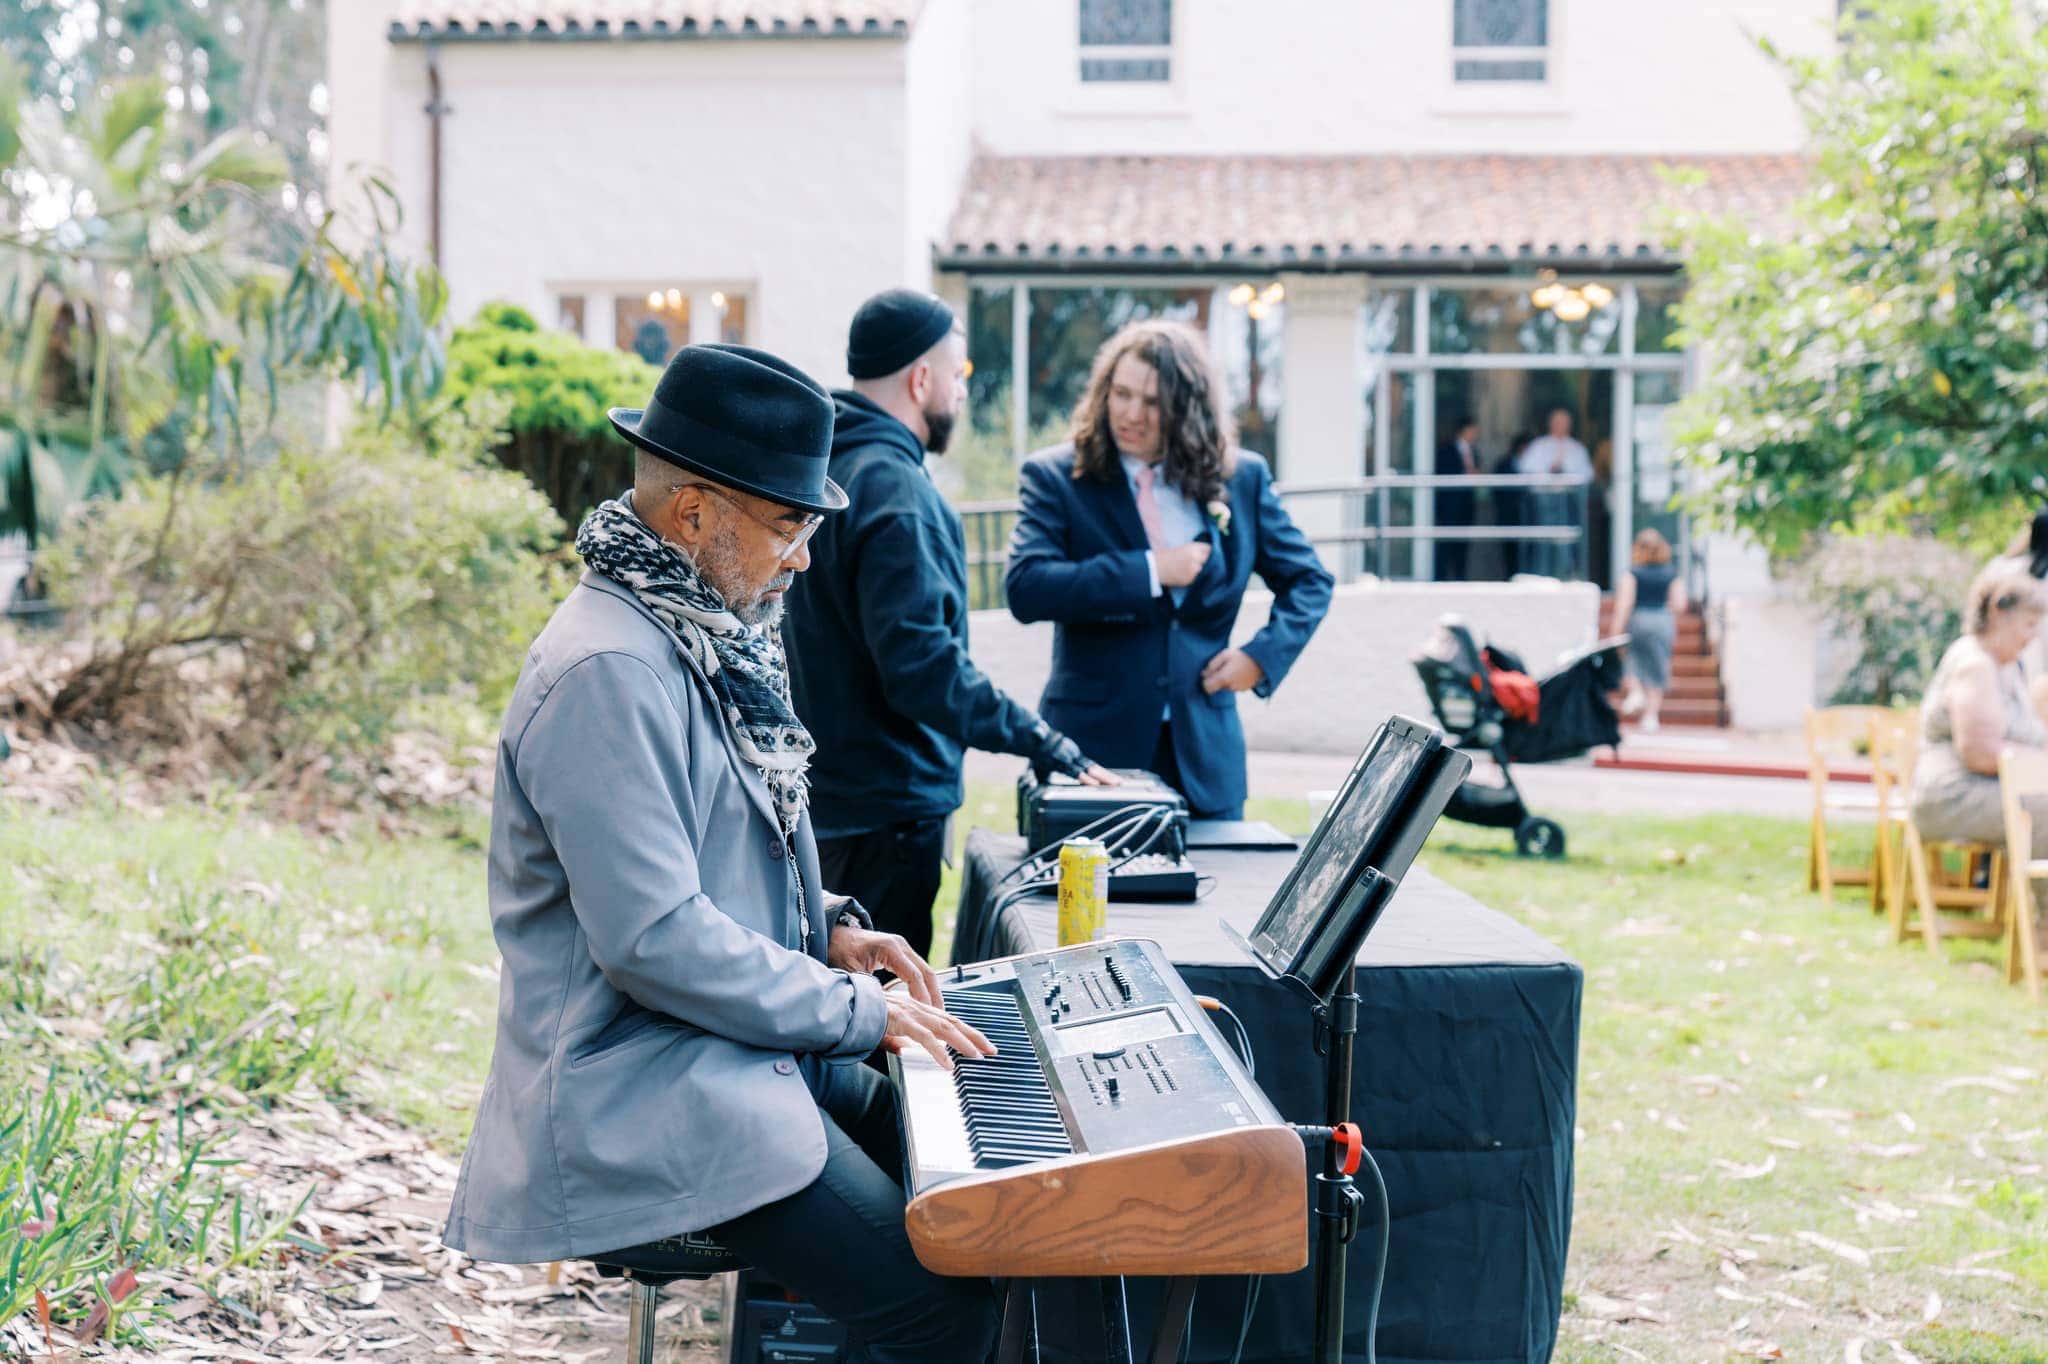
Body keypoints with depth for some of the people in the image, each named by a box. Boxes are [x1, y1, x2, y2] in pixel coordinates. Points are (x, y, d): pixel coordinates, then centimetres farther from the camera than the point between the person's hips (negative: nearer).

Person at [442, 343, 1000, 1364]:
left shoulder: (702, 637, 12)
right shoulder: (609, 672, -22)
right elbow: (653, 936, -25)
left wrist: (828, 930, 8)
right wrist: (856, 1010, -17)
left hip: (736, 1051, 10)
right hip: (647, 1093, -10)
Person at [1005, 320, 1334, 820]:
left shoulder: (1242, 477, 5)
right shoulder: (1055, 476, -2)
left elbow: (1309, 580, 15)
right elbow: (1025, 589, -16)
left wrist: (1264, 654, -2)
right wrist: (1149, 572, -18)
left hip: (1204, 748, 2)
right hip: (1095, 742, -2)